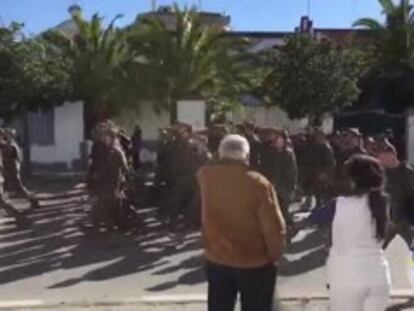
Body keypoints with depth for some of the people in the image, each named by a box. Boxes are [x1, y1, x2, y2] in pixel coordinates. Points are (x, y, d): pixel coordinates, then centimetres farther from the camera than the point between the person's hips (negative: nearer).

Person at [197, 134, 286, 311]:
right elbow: (274, 227, -18)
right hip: (255, 263, -3)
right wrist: (275, 255, -5)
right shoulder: (258, 183, -20)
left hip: (217, 260, 4)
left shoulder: (206, 176, -8)